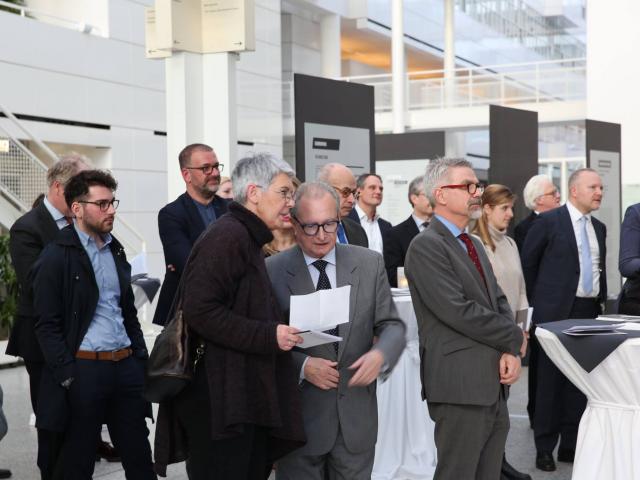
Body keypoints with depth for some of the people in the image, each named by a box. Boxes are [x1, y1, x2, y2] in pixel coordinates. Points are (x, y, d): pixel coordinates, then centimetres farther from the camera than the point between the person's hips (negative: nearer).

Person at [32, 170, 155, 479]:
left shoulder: (116, 250, 14)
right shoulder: (56, 257, -7)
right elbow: (47, 325, -11)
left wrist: (140, 358, 12)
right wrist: (69, 377, -16)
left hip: (126, 365, 6)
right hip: (83, 369, -6)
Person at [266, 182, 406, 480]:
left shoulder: (369, 264, 2)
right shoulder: (272, 271, -5)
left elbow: (392, 325, 5)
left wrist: (380, 354, -15)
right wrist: (302, 365, -19)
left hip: (356, 414, 2)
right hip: (300, 416, -2)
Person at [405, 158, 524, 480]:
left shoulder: (474, 245, 18)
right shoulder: (426, 246, -11)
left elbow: (500, 302, 12)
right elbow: (459, 312, -19)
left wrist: (511, 352, -6)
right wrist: (514, 338, -7)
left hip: (494, 384, 8)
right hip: (460, 386, -8)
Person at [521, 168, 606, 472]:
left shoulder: (599, 228, 13)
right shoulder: (549, 222, -6)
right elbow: (527, 263, 0)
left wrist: (601, 300, 12)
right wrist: (536, 303, 4)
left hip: (589, 311, 6)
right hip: (556, 311, -6)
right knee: (551, 381, 0)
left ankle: (570, 445, 18)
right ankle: (545, 448, 9)